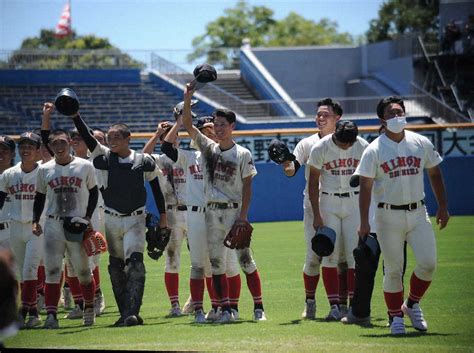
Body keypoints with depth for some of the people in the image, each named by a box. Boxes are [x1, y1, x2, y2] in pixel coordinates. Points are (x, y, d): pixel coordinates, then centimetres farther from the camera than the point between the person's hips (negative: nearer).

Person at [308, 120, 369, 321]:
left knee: (355, 252, -4)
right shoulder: (320, 148, -10)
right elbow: (313, 183, -4)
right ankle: (334, 305, -1)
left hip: (355, 202, 1)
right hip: (328, 203, -1)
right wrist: (316, 215, -8)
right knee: (329, 254, -4)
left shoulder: (363, 147, -6)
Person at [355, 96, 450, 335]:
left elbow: (434, 174, 15)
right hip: (389, 216, -3)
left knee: (428, 262, -8)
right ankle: (396, 317, 14)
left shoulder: (421, 143, 5)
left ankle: (412, 305, 16)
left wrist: (443, 206, 11)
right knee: (393, 270, 0)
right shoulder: (374, 150, -4)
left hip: (418, 213, 3)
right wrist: (364, 223, -11)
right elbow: (365, 187, -5)